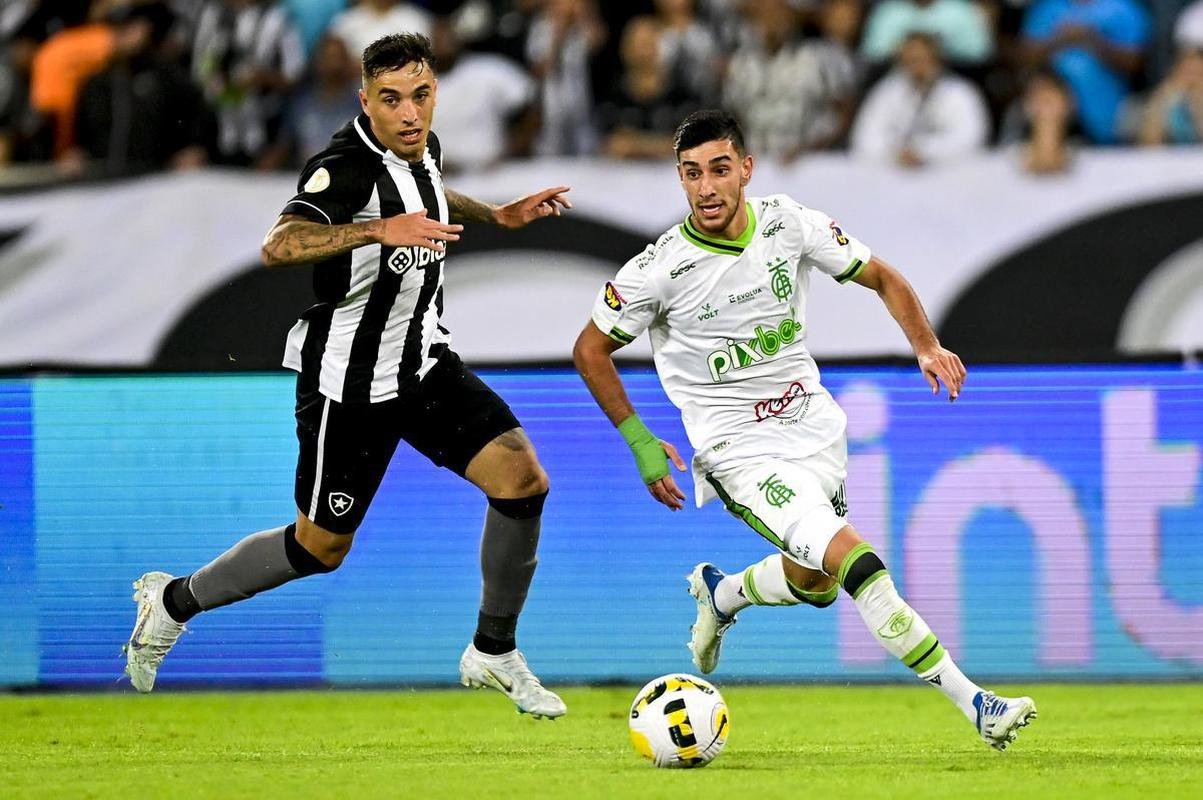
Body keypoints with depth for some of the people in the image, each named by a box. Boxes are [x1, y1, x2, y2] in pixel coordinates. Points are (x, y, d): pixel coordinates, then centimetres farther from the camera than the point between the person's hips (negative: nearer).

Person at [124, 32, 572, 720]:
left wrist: (498, 214, 24)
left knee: (524, 481, -9)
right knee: (322, 547, 5)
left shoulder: (424, 148, 1)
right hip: (350, 384, -7)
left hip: (427, 364, 7)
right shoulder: (347, 167, -25)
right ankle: (174, 601, 28)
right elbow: (280, 247, -45)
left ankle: (494, 653, 9)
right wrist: (381, 230, -55)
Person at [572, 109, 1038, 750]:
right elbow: (590, 350, -1)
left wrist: (928, 347, -8)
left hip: (813, 427, 6)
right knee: (854, 559, -22)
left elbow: (880, 278, 8)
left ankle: (720, 595, 53)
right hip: (738, 450, -5)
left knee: (813, 584, 20)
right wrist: (640, 443, -7)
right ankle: (975, 704, -21)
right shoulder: (659, 269, -16)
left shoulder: (790, 226, -7)